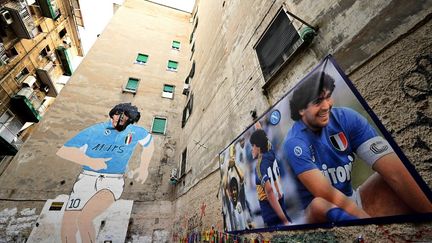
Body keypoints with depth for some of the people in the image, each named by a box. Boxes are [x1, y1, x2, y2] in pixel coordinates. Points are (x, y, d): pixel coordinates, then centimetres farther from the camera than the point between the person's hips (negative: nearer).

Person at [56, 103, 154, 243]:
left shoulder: (135, 132, -1)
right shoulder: (94, 131, -2)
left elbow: (149, 142, 18)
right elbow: (63, 151, -3)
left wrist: (144, 168, 15)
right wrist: (90, 161, -20)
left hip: (113, 182, -1)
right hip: (87, 179, 2)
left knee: (84, 219, -23)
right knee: (67, 231, -3)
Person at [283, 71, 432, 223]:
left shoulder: (346, 118, -12)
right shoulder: (294, 143, -24)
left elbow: (395, 172, -18)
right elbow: (327, 194, -28)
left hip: (352, 198, 4)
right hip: (319, 210, -3)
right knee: (319, 205, -39)